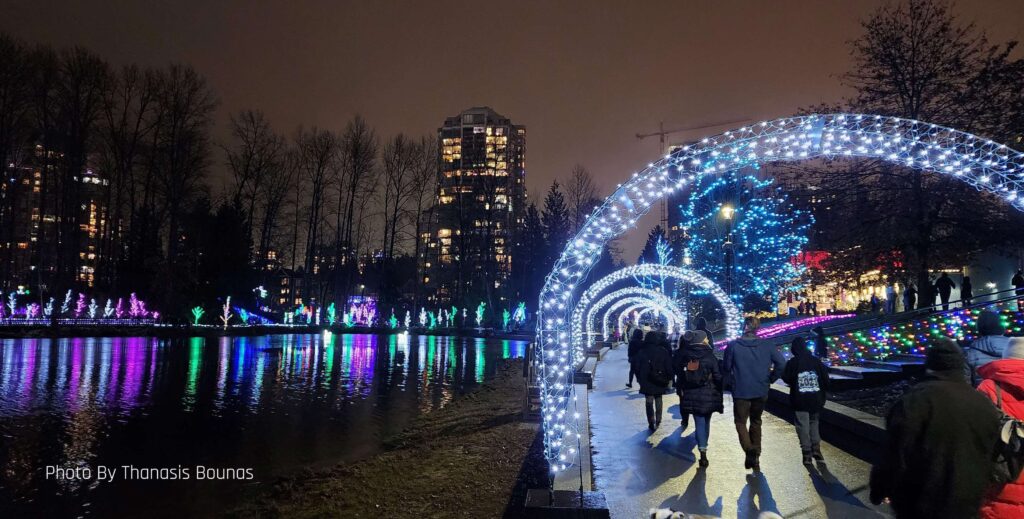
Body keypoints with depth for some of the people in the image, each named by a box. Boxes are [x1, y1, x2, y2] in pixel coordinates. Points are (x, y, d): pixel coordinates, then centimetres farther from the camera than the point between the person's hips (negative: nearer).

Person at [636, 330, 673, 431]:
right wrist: (669, 378, 7)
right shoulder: (663, 351, -5)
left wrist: (639, 379, 12)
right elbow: (668, 366, -2)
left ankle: (651, 423, -6)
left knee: (649, 401, 2)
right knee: (658, 400, 17)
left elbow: (638, 368, 1)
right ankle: (658, 421, 23)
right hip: (660, 381, 1)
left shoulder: (641, 352, -5)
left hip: (646, 381, -1)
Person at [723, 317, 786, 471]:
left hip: (741, 392, -3)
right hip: (761, 392, 3)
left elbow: (726, 367, -4)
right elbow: (781, 363, -8)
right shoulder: (766, 347, -4)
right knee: (756, 422, 19)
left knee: (740, 422, 10)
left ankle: (749, 450, -15)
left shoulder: (733, 346, -10)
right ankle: (755, 459, 24)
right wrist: (770, 379, 4)